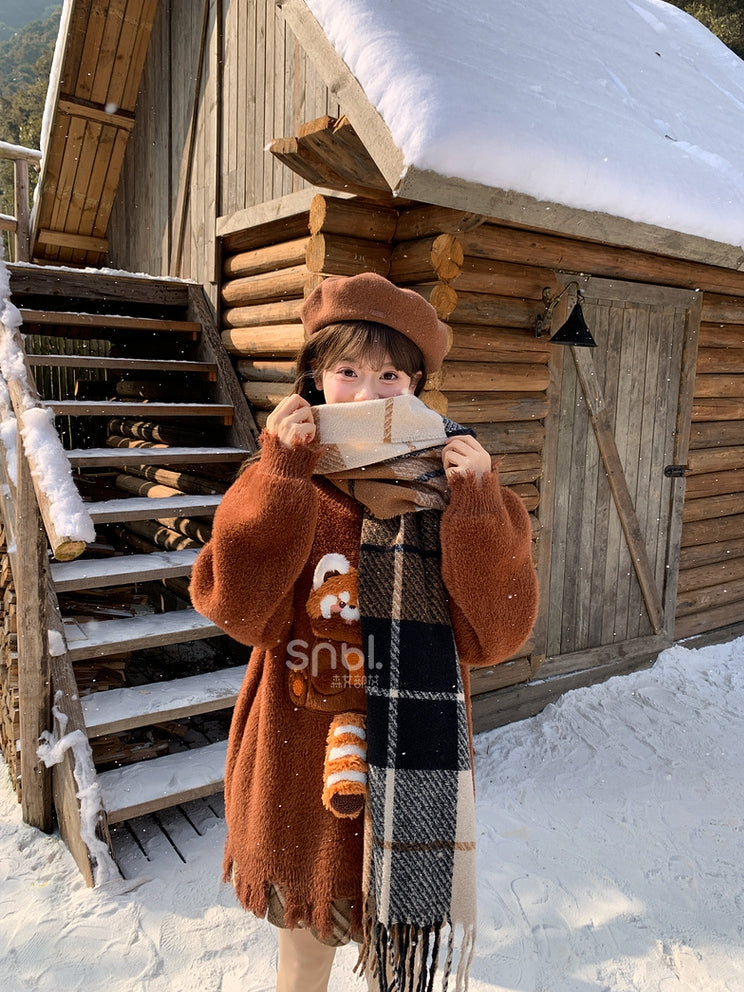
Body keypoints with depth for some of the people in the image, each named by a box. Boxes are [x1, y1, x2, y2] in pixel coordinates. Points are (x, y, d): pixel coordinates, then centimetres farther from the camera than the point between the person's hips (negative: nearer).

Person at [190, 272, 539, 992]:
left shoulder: (454, 488, -6)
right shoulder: (283, 485, -5)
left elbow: (496, 635, -12)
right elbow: (242, 612, -19)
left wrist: (477, 504, -22)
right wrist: (281, 471, -22)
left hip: (414, 764, 0)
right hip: (302, 762, 1)